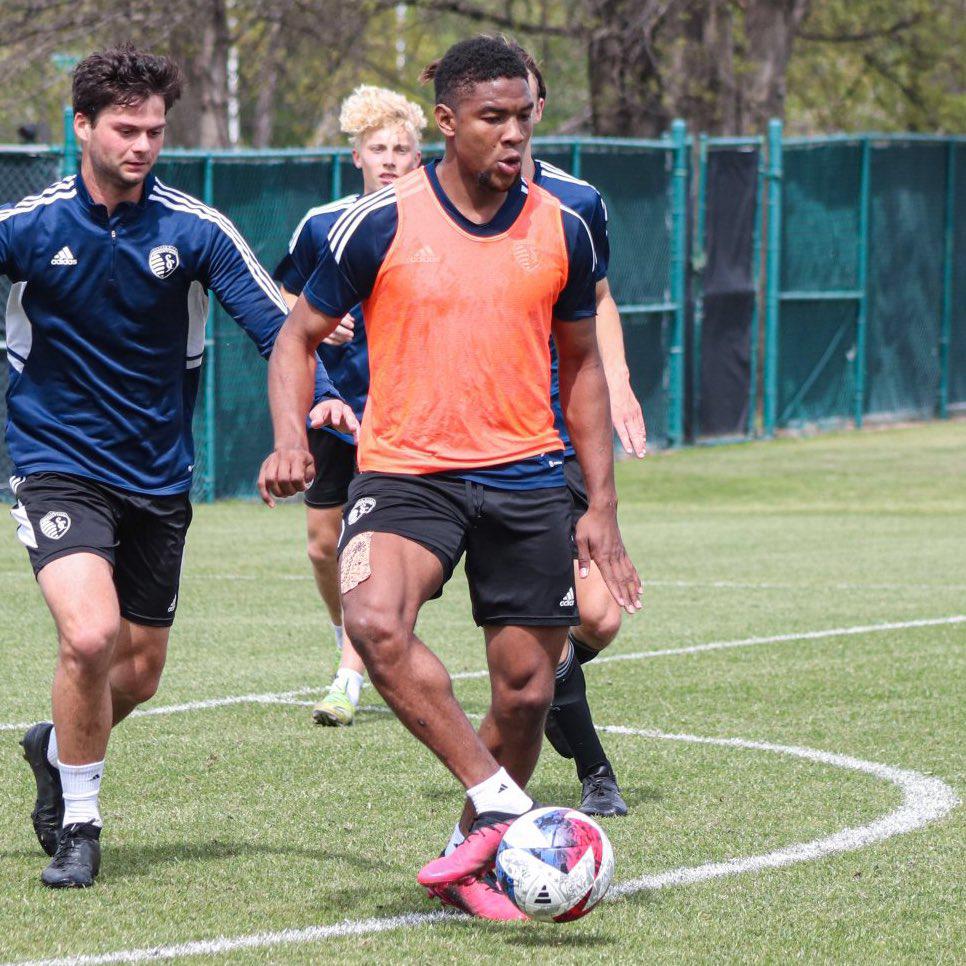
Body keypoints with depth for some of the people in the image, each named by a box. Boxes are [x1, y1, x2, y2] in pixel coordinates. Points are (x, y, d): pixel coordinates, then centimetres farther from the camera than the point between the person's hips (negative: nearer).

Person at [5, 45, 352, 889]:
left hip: (157, 473, 3)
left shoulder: (195, 231, -6)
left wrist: (319, 395, -28)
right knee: (90, 635, -24)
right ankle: (78, 824, -5)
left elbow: (273, 321, -11)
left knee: (139, 673, 11)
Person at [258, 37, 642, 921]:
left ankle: (479, 864, 24)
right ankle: (501, 805, -22)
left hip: (527, 481, 3)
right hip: (406, 473, -3)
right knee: (374, 621, -30)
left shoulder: (561, 231, 5)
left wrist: (602, 506, 12)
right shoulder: (380, 224, -4)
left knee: (527, 691, 2)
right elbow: (299, 337, 5)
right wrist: (291, 437, -14)